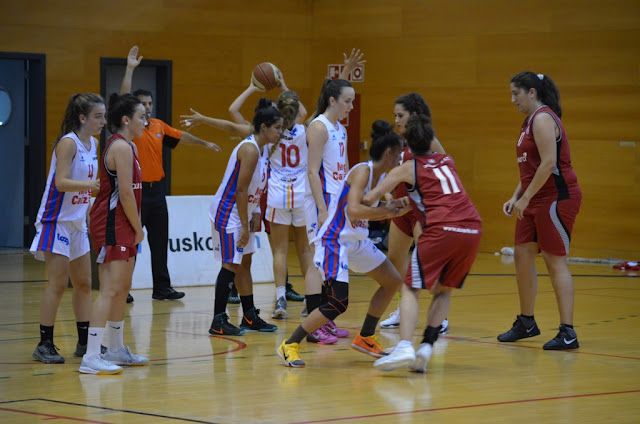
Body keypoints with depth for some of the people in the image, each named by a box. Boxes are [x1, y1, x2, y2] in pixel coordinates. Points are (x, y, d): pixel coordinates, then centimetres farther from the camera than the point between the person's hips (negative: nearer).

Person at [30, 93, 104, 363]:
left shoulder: (92, 144, 9)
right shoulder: (68, 143, -15)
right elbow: (61, 182, -26)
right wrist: (89, 184, -40)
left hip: (77, 224, 8)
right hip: (56, 220, -8)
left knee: (84, 283, 9)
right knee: (58, 283, -9)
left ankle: (85, 342, 16)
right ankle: (44, 345, -4)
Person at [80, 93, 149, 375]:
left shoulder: (127, 146, 16)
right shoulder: (121, 147, -14)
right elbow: (126, 193, -18)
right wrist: (138, 228, -10)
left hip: (122, 226, 10)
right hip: (112, 225, -10)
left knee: (123, 288, 17)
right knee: (110, 289, -14)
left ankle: (116, 350, 28)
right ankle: (91, 358, -17)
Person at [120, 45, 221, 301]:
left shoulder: (158, 126, 11)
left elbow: (181, 136, 24)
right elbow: (124, 97, -18)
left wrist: (204, 143, 29)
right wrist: (130, 69, -23)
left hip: (157, 189, 6)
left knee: (159, 242, 9)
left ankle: (162, 288, 15)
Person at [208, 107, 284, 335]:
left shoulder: (260, 149, 9)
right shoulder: (249, 150, -21)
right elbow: (241, 190, -23)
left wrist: (255, 213, 10)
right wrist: (245, 226, -21)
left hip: (241, 212, 10)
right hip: (227, 213, -10)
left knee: (244, 263, 15)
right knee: (231, 265, -10)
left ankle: (250, 317, 22)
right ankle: (218, 322, -7)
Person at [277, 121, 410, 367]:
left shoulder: (381, 176, 7)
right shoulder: (362, 171, -20)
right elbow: (354, 210, -33)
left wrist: (395, 209, 2)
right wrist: (386, 210, -24)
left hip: (357, 241, 10)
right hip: (334, 241, -10)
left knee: (392, 282, 17)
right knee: (338, 303, -17)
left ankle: (365, 338, 28)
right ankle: (290, 346, -5)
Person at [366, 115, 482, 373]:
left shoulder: (408, 168, 12)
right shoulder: (447, 161, 25)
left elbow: (369, 199, 12)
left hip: (441, 228, -5)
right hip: (472, 228, 5)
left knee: (410, 289, 2)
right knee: (444, 290, 19)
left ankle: (404, 347, -17)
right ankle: (426, 347, 4)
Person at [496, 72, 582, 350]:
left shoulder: (543, 118, -14)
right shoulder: (530, 121, 17)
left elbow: (549, 163, -23)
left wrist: (525, 198, -19)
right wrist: (515, 197, 13)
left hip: (557, 198, -10)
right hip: (536, 201, 10)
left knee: (555, 261, -9)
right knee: (522, 255, 11)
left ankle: (567, 332, -7)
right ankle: (526, 323, 24)